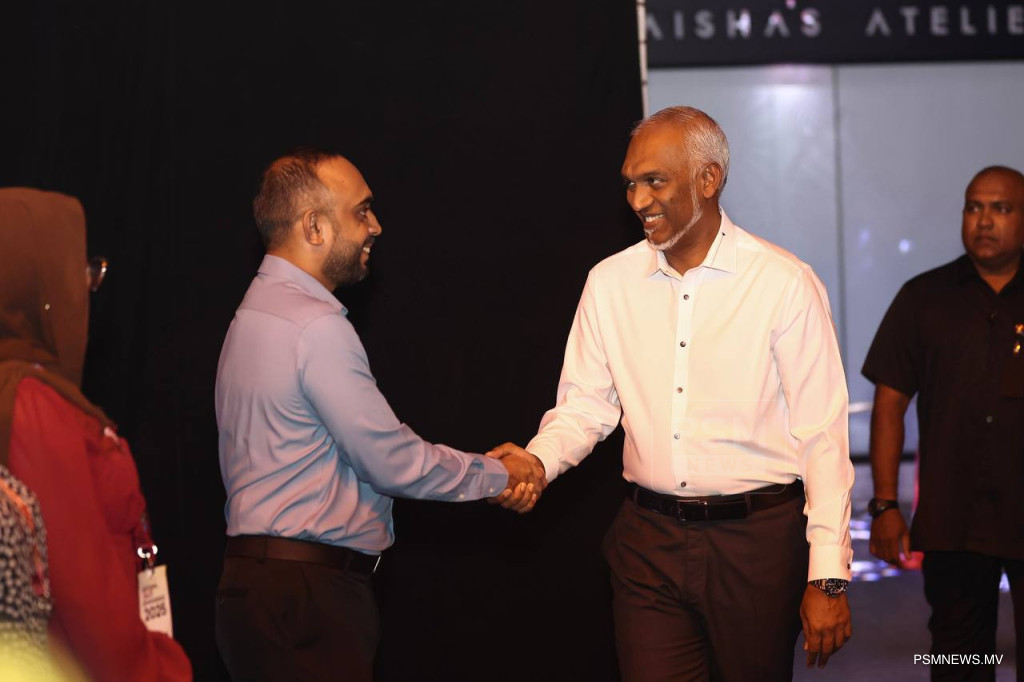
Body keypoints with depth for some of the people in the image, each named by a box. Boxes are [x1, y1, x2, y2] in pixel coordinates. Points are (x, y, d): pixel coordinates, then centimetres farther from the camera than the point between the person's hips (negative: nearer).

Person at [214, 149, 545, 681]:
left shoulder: (259, 312, 16)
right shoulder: (315, 325, -16)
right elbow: (393, 461, -13)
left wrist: (486, 470, 16)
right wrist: (498, 474, 2)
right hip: (303, 597, -10)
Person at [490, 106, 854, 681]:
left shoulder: (785, 284, -7)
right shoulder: (610, 282, 6)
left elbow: (823, 439, -8)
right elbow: (585, 405, 8)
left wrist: (828, 578, -11)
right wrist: (538, 460, -14)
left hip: (757, 540, -3)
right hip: (650, 541, 3)